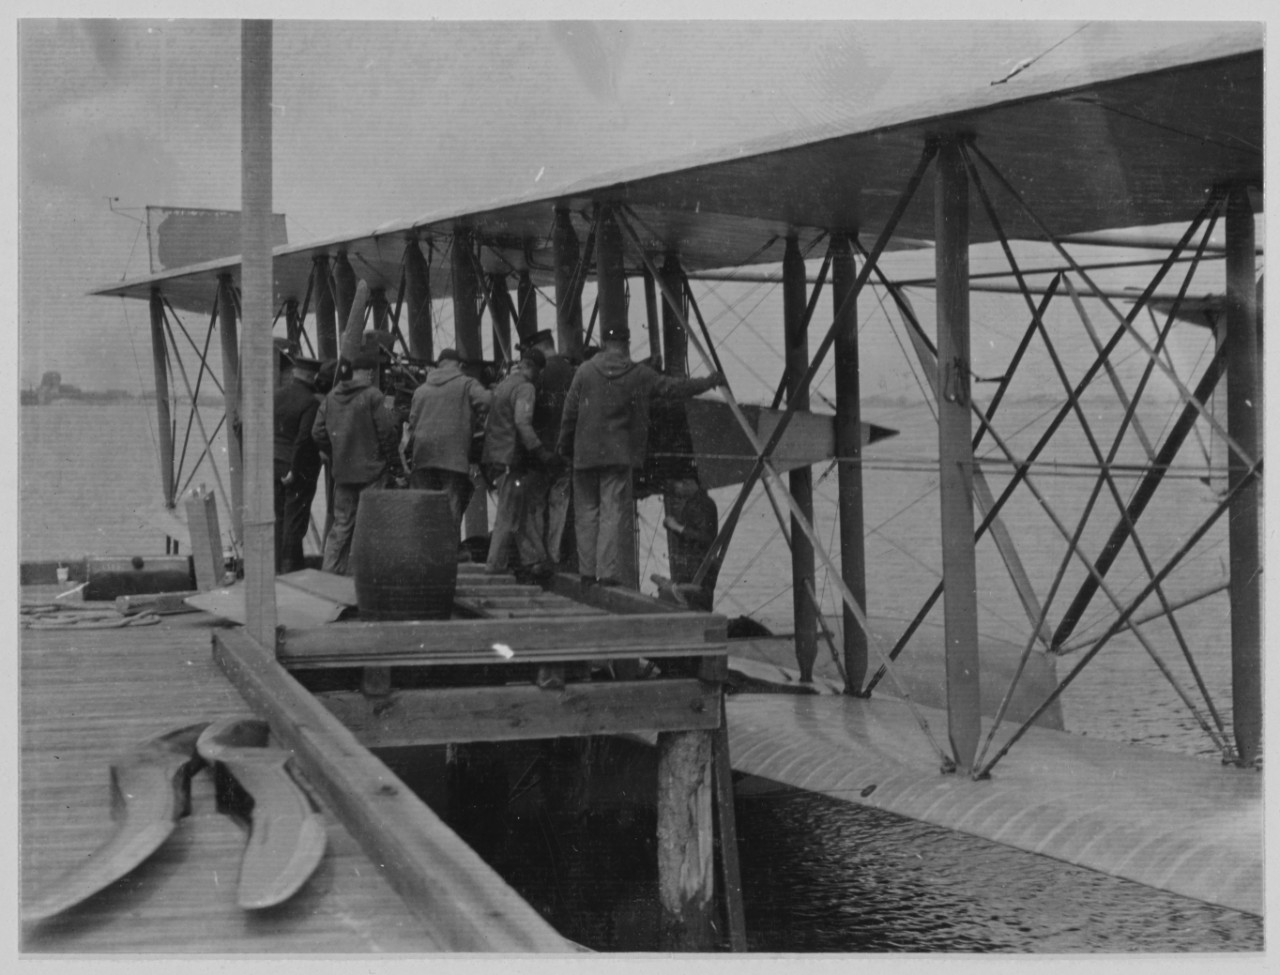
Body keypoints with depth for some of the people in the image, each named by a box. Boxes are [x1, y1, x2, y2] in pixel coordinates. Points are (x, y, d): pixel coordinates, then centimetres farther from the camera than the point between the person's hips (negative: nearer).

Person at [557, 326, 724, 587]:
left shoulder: (585, 371, 1)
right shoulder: (639, 374, -1)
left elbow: (570, 413, 3)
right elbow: (673, 387, 6)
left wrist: (564, 445, 14)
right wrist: (708, 382, 19)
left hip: (585, 454, 1)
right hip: (619, 454, -1)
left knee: (586, 512, 9)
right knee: (612, 513, 0)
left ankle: (587, 570, 8)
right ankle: (607, 572, -5)